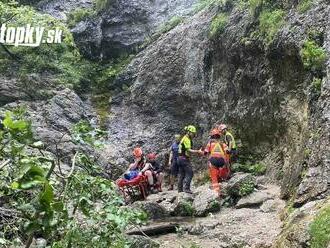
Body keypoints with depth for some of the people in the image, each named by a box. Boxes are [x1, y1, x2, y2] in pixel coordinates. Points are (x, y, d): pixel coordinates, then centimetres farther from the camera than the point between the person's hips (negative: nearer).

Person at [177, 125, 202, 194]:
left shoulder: (184, 139, 20)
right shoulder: (187, 139, -13)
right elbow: (189, 150, -21)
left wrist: (196, 152, 14)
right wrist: (197, 151, -21)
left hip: (180, 158, 11)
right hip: (185, 158, -11)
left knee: (181, 174, 12)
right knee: (189, 173, -10)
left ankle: (180, 188, 15)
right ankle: (186, 188, -14)